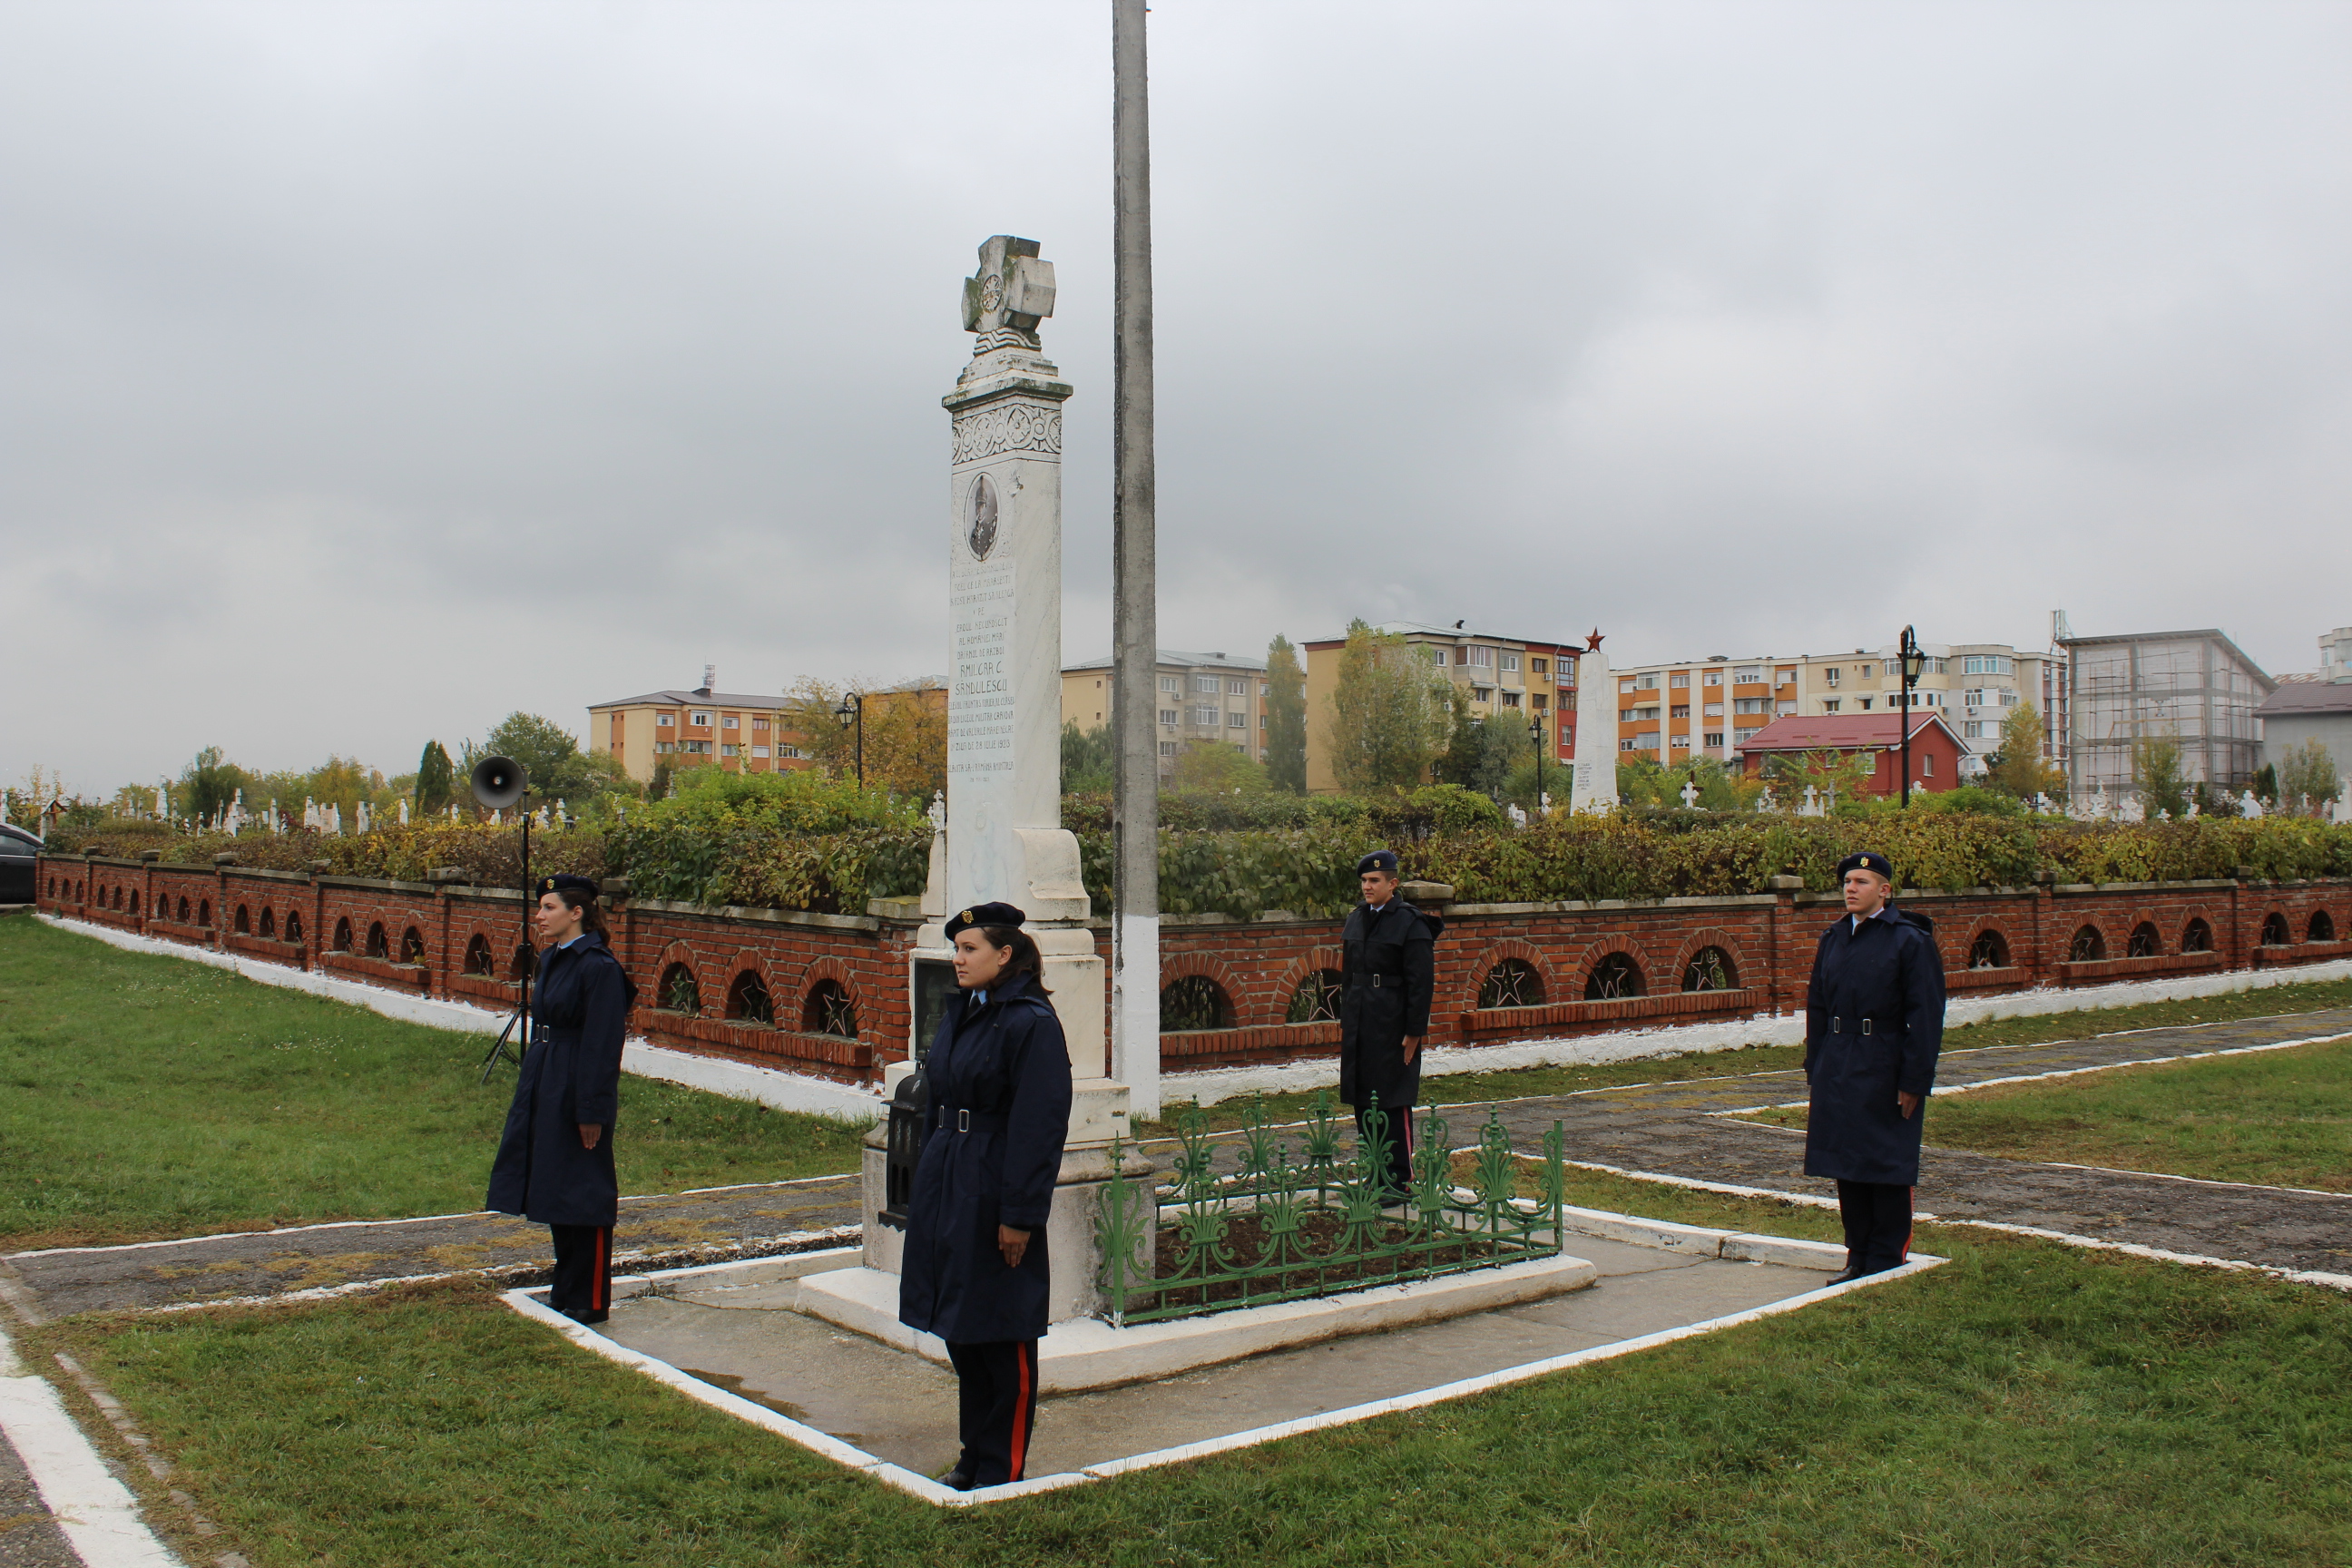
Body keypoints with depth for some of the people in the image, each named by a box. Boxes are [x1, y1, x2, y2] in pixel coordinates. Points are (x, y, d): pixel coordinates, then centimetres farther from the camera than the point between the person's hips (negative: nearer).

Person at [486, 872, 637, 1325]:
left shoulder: (598, 966, -17)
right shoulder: (551, 958, 10)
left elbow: (602, 1046, -18)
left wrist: (592, 1113, -18)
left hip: (577, 1094, -9)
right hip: (543, 1091, 9)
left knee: (584, 1198, 0)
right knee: (555, 1191, 16)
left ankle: (590, 1301, 11)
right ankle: (566, 1290, 28)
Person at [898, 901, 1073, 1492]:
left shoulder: (1031, 1023, -15)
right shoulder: (960, 1014, 11)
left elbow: (1039, 1126, -18)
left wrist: (1019, 1214, -18)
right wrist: (930, 1188, 16)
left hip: (993, 1194, -9)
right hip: (944, 1187, 9)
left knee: (1002, 1340, 3)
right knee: (959, 1333, 16)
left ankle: (1002, 1471, 15)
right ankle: (975, 1455, 29)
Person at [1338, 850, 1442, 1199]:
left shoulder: (1411, 923, -9)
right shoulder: (1356, 919, 12)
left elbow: (1421, 983, -11)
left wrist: (1414, 1031, -13)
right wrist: (1345, 1021, 15)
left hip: (1393, 1027, -7)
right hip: (1359, 1024, 7)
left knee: (1394, 1103, -3)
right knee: (1362, 1101, 10)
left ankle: (1401, 1179, 5)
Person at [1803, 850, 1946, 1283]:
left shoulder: (1911, 940, -7)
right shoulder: (1832, 939, 10)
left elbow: (1925, 1016, -9)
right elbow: (1817, 1008, 13)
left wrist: (1914, 1080, -13)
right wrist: (1815, 1071, 9)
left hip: (1886, 1073, -6)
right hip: (1838, 1074, 6)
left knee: (1888, 1167, 3)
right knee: (1846, 1165, 9)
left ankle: (1887, 1263, 13)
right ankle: (1859, 1256, 20)